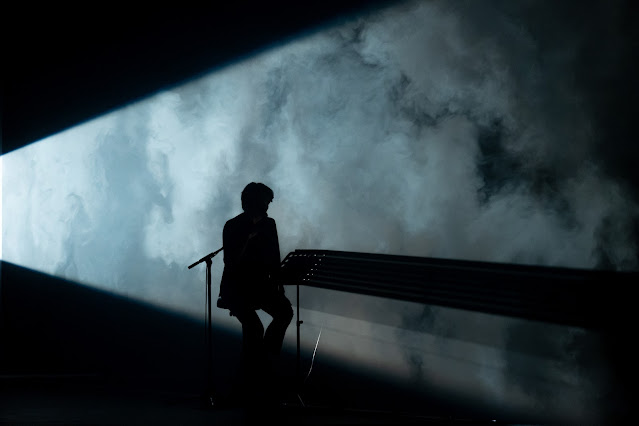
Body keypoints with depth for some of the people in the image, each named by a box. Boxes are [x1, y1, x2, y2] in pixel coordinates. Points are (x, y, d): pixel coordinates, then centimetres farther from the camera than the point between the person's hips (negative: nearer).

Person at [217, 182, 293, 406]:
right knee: (253, 326, -26)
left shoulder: (269, 224, 5)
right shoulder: (232, 227, -10)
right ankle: (252, 382, -11)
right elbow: (231, 263, -17)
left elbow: (274, 258, 12)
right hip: (236, 286, -4)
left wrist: (276, 280, -2)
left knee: (285, 311, -24)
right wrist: (249, 239, -25)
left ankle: (267, 361, -3)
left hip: (260, 282, 4)